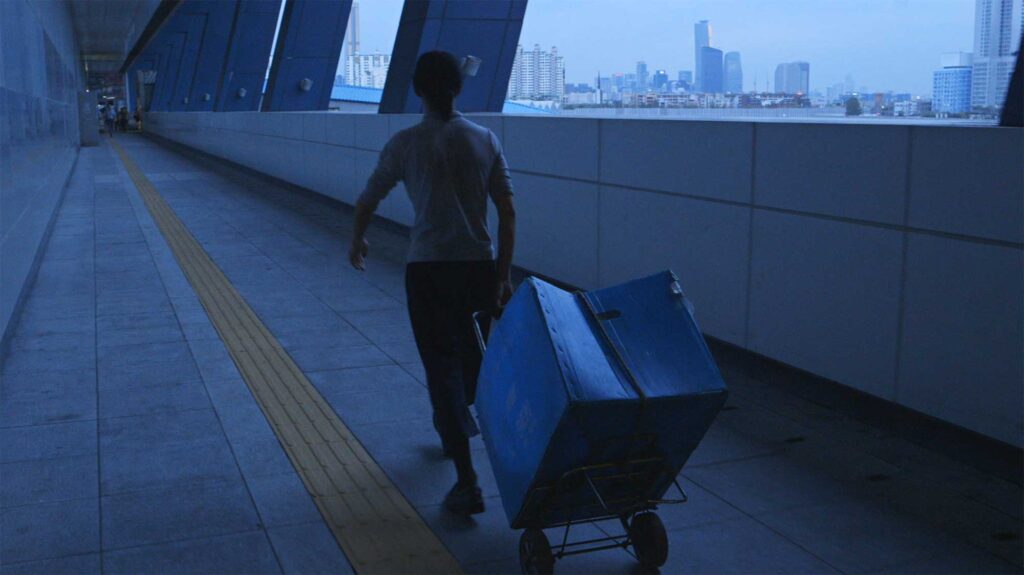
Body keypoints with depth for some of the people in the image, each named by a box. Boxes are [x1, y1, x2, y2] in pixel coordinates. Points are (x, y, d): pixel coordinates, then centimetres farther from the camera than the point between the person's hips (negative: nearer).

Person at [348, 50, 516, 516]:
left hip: (427, 268, -3)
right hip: (480, 265, 3)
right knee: (471, 354, 22)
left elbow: (367, 201, 7)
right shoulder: (485, 140, 3)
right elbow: (507, 212, 1)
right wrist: (504, 273, 7)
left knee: (442, 366, -1)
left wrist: (358, 241, 27)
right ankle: (453, 425, 48)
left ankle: (467, 482, -7)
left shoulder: (406, 144, -3)